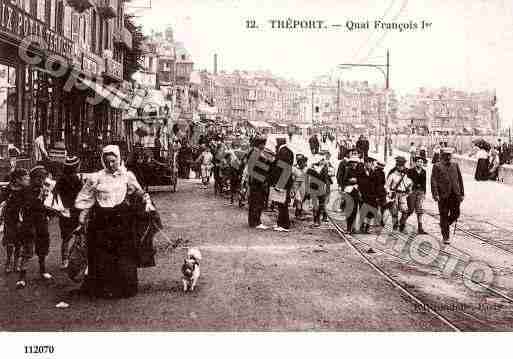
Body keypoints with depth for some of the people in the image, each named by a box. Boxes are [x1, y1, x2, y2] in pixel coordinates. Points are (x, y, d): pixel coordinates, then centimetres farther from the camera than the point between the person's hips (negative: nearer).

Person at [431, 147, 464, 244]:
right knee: (444, 216, 3)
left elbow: (460, 180, 16)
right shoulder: (437, 166, 1)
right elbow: (434, 181, -6)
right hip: (443, 195, -3)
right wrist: (435, 194, -16)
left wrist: (462, 193, 12)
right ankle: (445, 237, 12)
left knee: (455, 214, 2)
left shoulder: (455, 165, 13)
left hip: (455, 195, 4)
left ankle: (445, 224, 32)